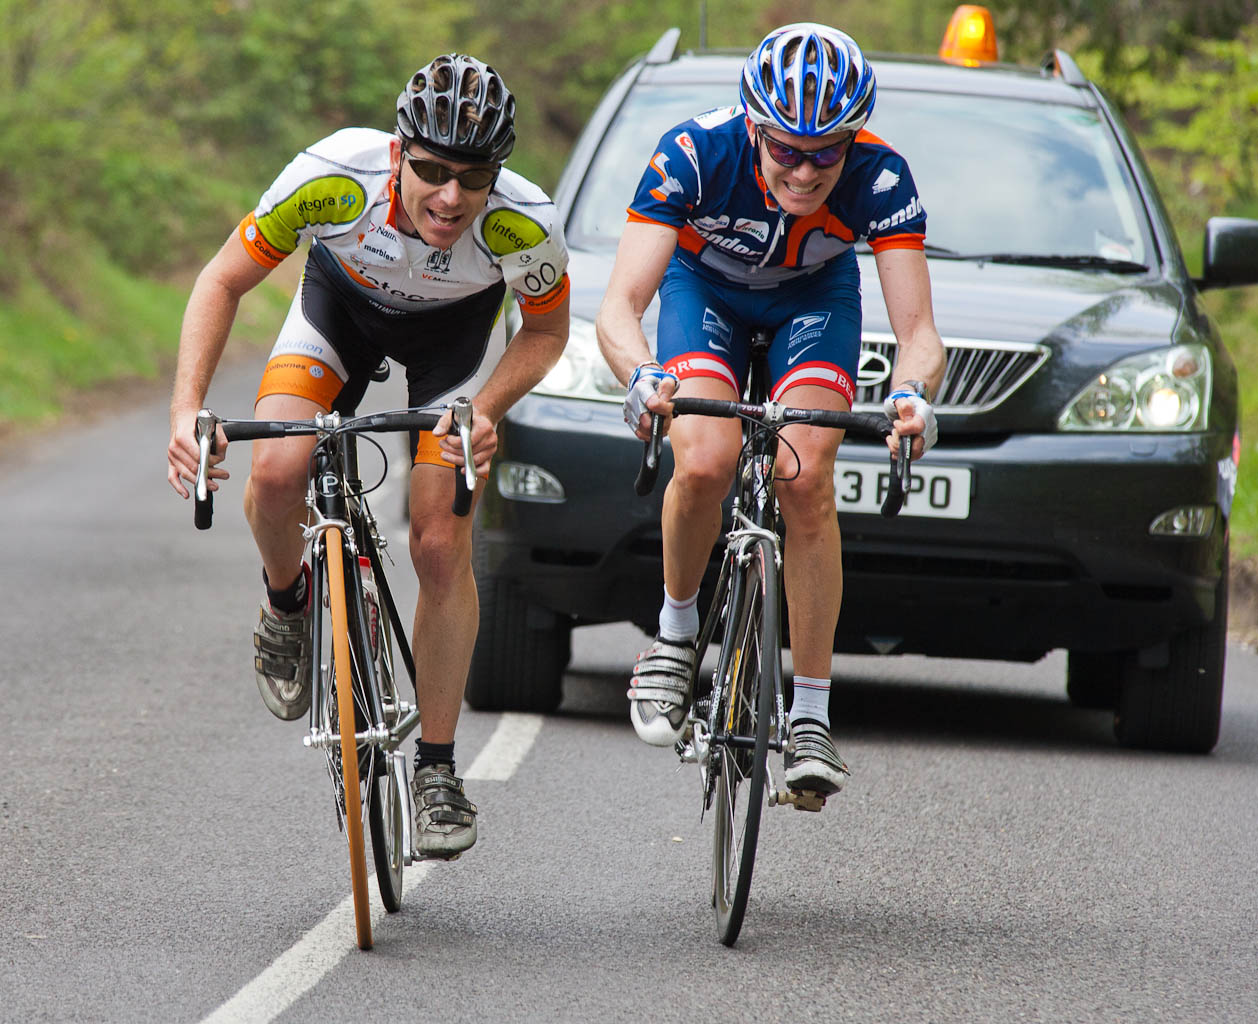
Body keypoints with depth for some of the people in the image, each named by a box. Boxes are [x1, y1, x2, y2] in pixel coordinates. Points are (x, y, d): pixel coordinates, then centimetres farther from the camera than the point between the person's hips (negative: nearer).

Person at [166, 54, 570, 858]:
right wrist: (187, 411, -34)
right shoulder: (333, 179, -39)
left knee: (442, 547, -8)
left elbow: (546, 332, -13)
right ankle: (289, 604, 9)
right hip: (343, 299, 0)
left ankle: (437, 770, 8)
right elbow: (224, 282, -23)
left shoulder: (525, 226, -36)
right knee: (277, 475, -25)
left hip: (456, 323, 0)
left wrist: (486, 411, -31)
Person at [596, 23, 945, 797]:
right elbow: (619, 310, -39)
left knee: (806, 478, -22)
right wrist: (643, 378, -60)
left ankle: (811, 718, -12)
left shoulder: (880, 178, -33)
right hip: (706, 286, 0)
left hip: (814, 297, 0)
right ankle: (676, 634, 1)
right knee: (704, 463, -27)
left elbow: (919, 332, -35)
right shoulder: (696, 155, -36)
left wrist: (913, 395, -58)